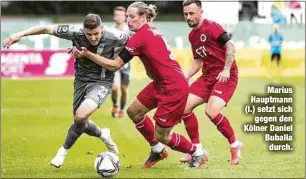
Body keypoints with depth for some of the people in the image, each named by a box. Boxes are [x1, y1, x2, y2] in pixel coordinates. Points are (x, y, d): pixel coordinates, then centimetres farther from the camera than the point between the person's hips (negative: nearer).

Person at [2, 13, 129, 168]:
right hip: (81, 80, 4)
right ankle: (103, 135, 47)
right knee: (81, 121, 12)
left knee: (81, 115, -25)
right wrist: (20, 34, -18)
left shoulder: (113, 36, -24)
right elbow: (47, 29, -14)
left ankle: (64, 150, -1)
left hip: (102, 82, -4)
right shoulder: (75, 32, -21)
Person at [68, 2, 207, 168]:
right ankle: (158, 150, 29)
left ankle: (197, 153, 20)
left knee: (161, 136, 0)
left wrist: (87, 54, -14)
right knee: (134, 111, 14)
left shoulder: (140, 37, -18)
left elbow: (114, 65, -16)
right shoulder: (152, 32, 9)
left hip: (174, 88, -10)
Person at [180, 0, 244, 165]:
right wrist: (187, 76, 7)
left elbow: (230, 46, -18)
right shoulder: (192, 35, 12)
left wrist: (226, 69, -25)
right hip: (208, 76, 8)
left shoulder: (211, 27, -13)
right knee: (185, 107, -3)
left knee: (211, 111, -25)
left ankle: (235, 144, -2)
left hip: (225, 76, -8)